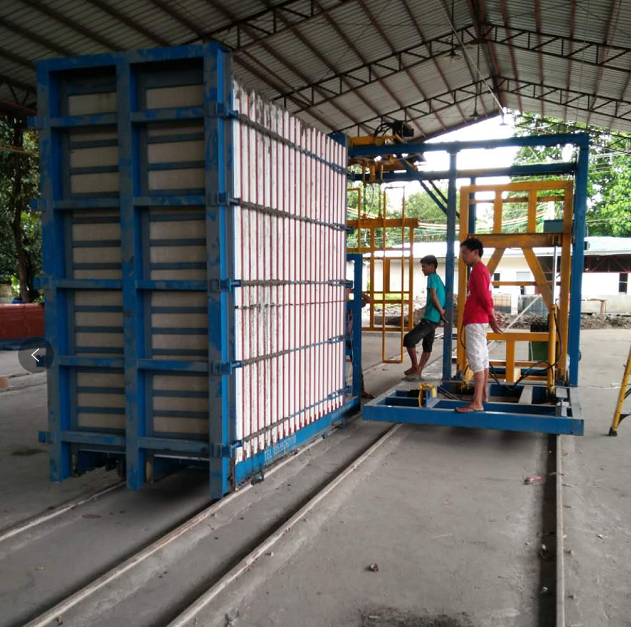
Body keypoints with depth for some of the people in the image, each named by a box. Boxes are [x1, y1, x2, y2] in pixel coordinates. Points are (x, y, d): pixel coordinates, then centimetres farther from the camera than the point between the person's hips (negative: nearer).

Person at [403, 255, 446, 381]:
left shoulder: (432, 277, -10)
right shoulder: (438, 278, 19)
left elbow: (433, 297, -20)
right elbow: (441, 297, 22)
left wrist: (441, 311, -13)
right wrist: (442, 311, 9)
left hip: (429, 318, -10)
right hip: (434, 319, 10)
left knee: (409, 338, -9)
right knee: (427, 346, 10)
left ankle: (415, 367, -1)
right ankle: (418, 372, 13)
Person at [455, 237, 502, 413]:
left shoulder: (478, 269, -13)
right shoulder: (480, 269, 18)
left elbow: (484, 297, -18)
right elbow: (486, 296, 19)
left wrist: (492, 318, -9)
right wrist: (492, 317, 17)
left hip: (475, 321, -11)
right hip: (478, 320, 11)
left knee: (476, 359, -13)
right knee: (482, 359, 14)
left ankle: (477, 403, -15)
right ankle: (482, 395, 22)